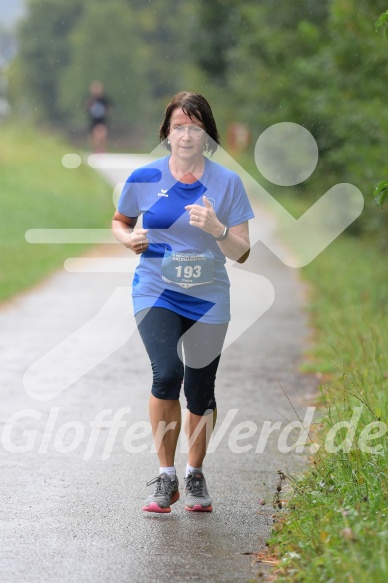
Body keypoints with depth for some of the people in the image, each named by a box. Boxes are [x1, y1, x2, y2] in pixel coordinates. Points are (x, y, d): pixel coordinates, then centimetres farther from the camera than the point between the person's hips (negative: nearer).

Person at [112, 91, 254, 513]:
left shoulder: (227, 183, -2)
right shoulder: (144, 178, -1)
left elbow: (242, 254, -2)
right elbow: (119, 221, 17)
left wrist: (216, 229, -22)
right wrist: (129, 238, -6)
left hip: (208, 298, 1)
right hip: (156, 292, -1)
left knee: (200, 391, 5)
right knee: (167, 373, -22)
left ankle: (195, 475, 31)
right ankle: (165, 477, -7)